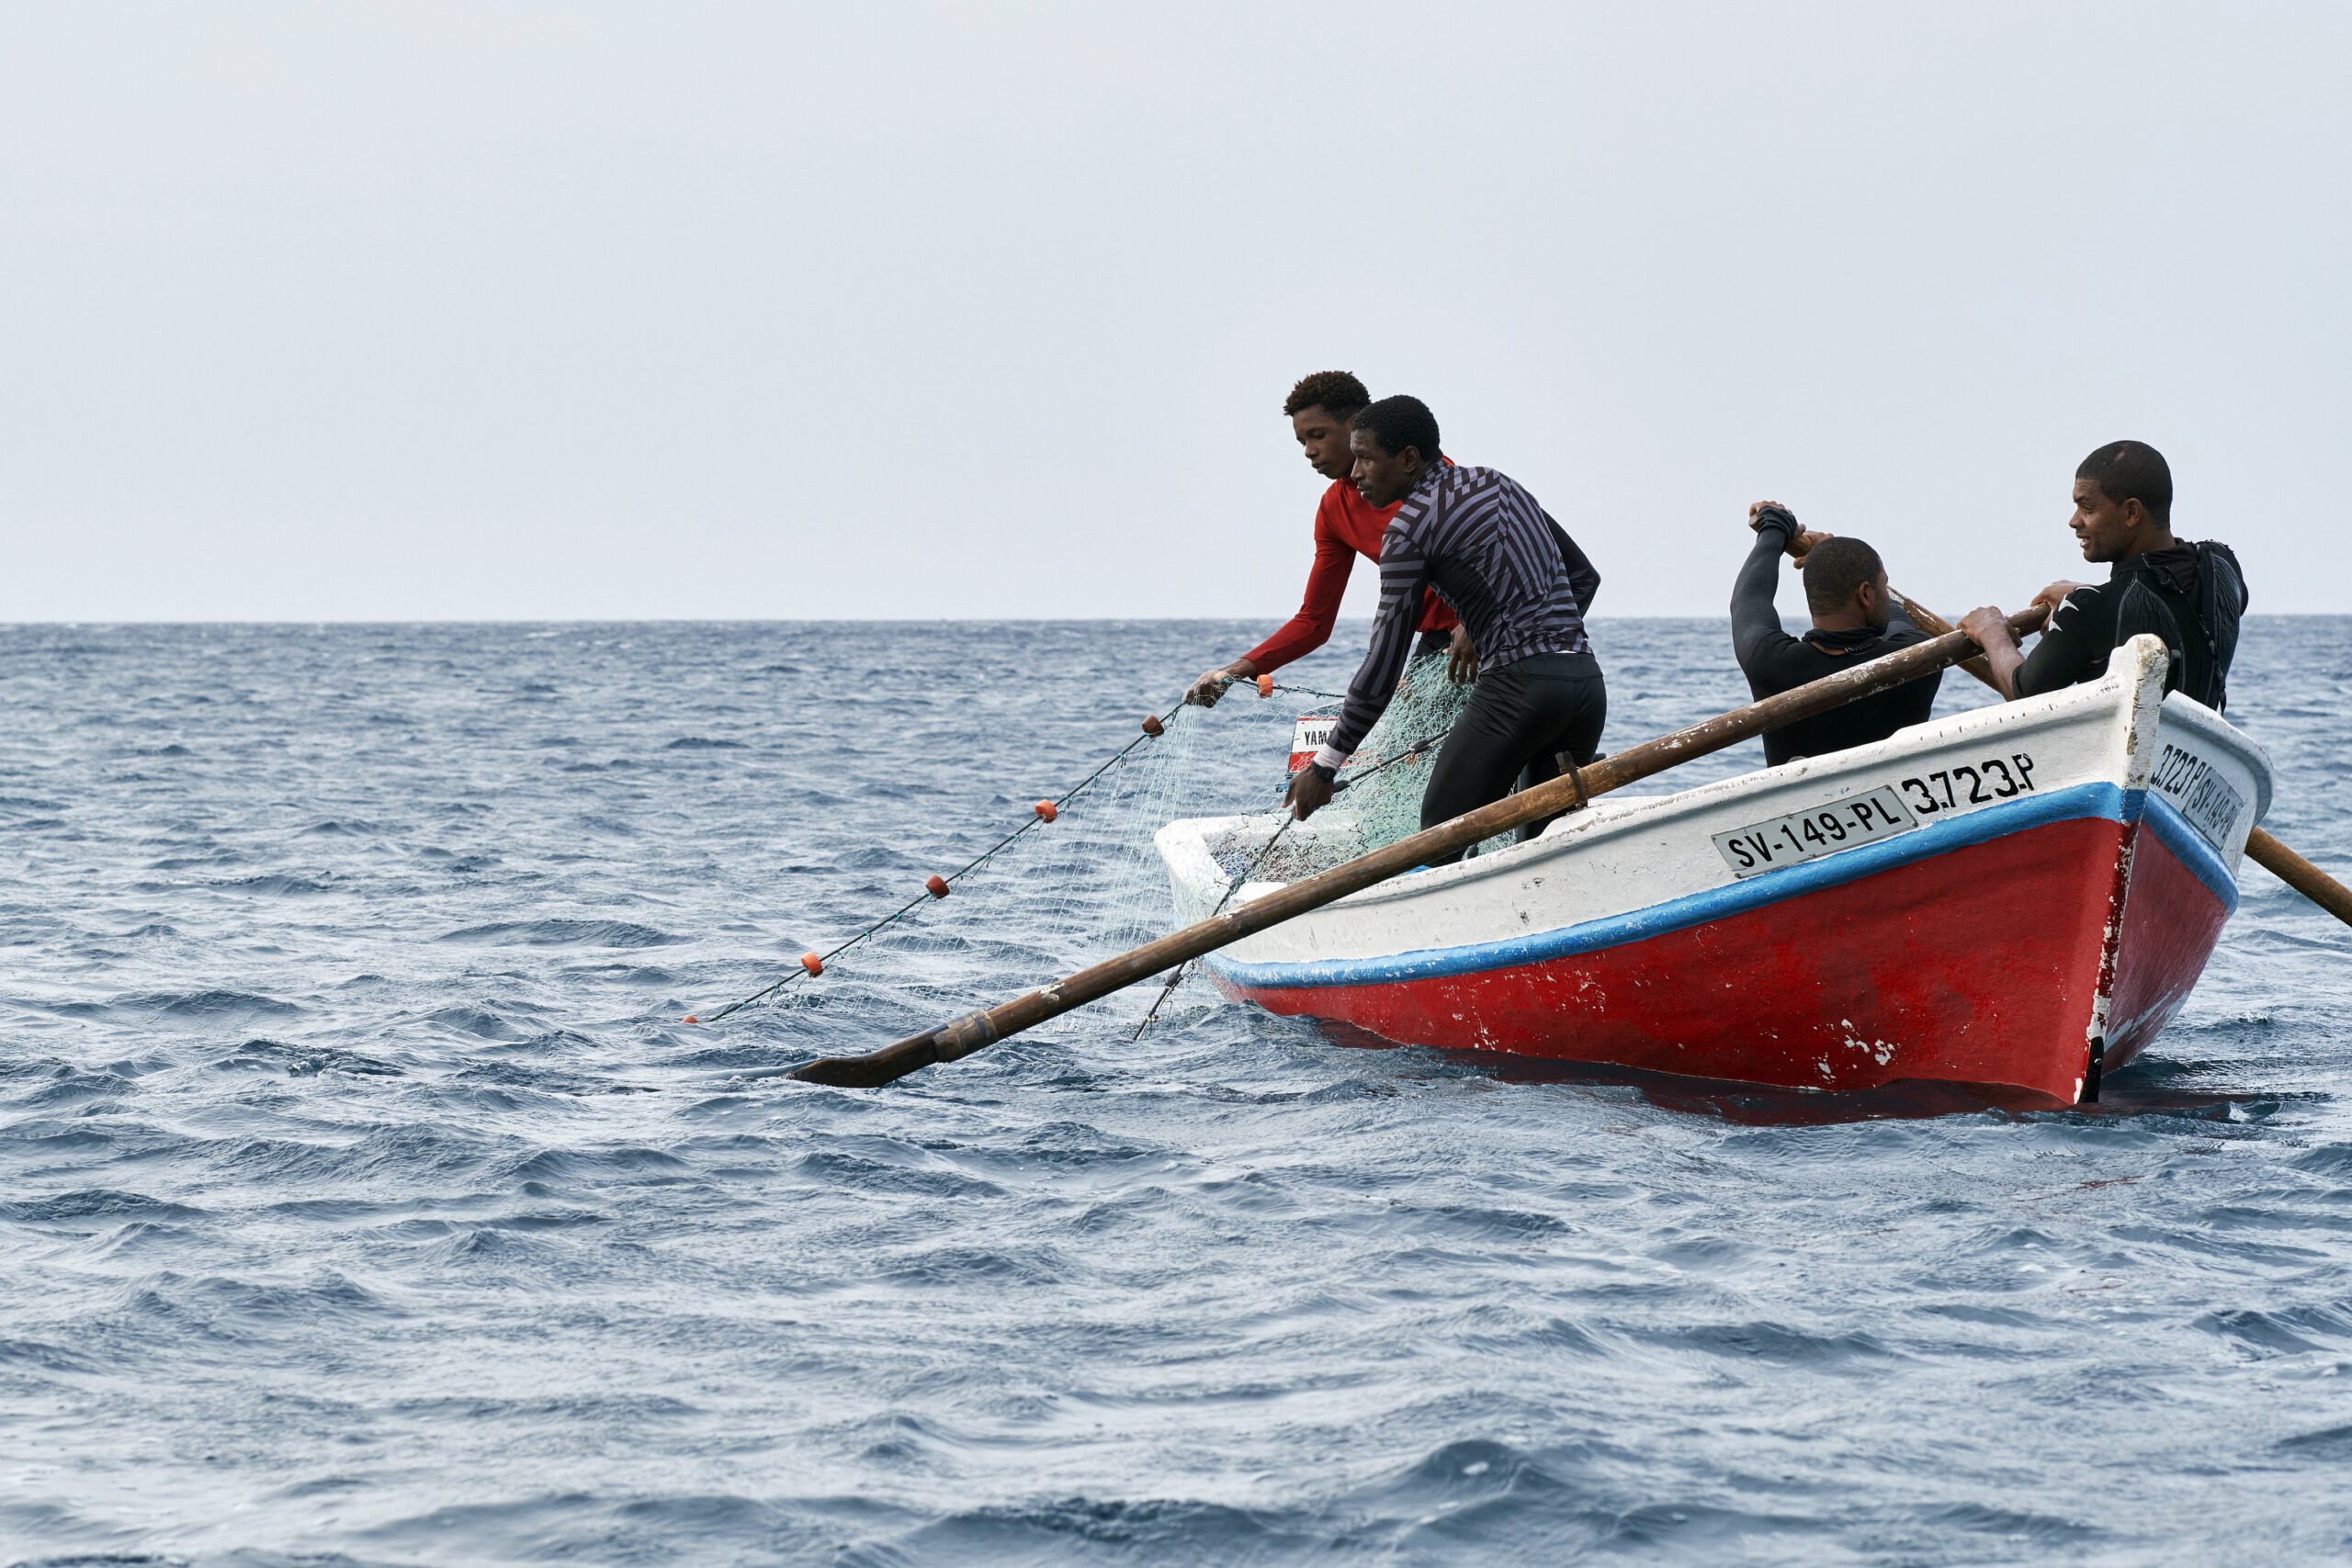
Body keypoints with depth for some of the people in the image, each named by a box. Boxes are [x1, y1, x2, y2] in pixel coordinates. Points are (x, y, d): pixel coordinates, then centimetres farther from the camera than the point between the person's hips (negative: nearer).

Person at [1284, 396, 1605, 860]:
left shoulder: (1411, 525, -3)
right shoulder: (1501, 484, 20)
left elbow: (1384, 662, -4)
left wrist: (1324, 765, 0)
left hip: (1518, 684, -7)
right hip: (1588, 679, 7)